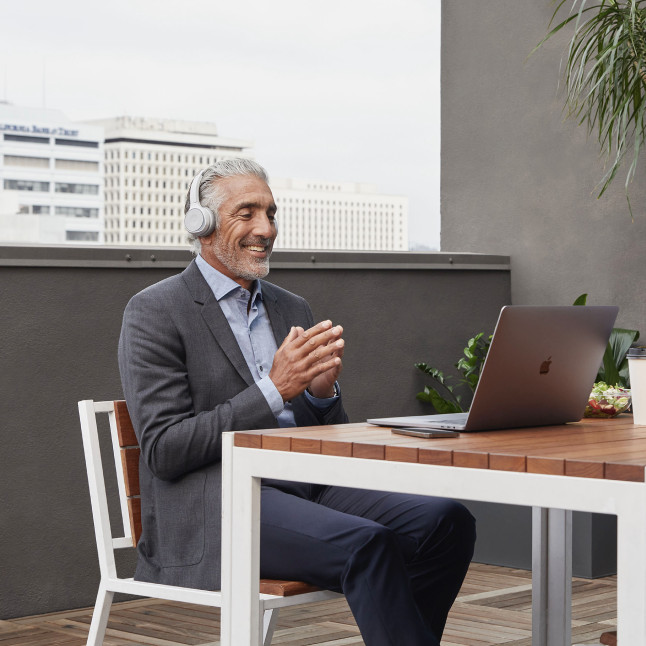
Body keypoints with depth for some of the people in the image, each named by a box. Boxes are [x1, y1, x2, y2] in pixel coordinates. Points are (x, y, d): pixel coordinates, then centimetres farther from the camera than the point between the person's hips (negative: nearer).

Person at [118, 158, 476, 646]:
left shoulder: (292, 309, 20)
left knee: (446, 522, -17)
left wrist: (322, 391, -5)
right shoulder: (155, 313, -1)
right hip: (213, 505, -7)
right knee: (366, 543, -31)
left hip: (304, 489, 7)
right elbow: (164, 450, -11)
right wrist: (274, 390, -16)